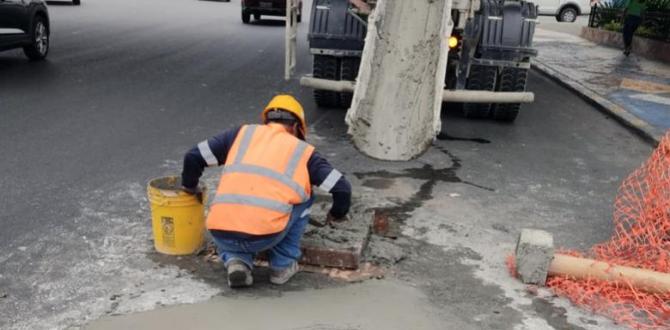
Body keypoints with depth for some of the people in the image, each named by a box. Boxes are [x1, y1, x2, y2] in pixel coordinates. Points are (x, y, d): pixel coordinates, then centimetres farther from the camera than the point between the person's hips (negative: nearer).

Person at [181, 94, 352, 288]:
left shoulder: (242, 133, 19)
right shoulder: (303, 150, 14)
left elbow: (193, 156, 18)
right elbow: (341, 188, 11)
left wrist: (189, 188, 36)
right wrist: (338, 214, 32)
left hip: (221, 233, 2)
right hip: (265, 234, -2)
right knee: (302, 198, 24)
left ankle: (236, 260, 7)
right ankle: (283, 266, 22)